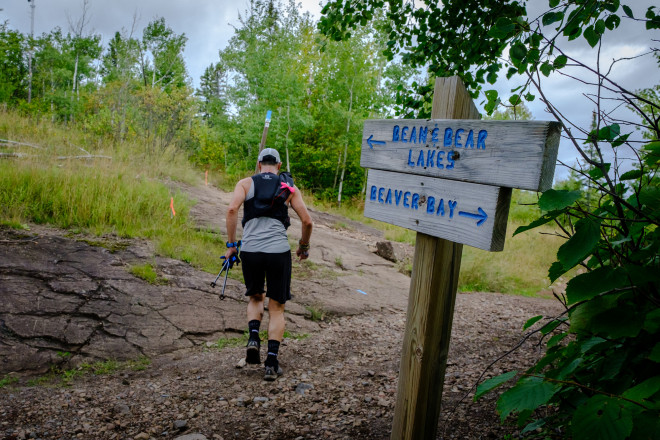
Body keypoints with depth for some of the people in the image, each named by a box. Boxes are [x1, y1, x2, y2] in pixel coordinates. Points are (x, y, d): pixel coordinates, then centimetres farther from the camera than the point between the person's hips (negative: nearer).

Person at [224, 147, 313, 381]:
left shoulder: (246, 183, 10)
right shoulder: (290, 188, 11)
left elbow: (232, 209, -8)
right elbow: (307, 221, 5)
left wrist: (231, 244, -3)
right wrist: (304, 246, 21)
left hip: (250, 250, 1)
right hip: (279, 251, -1)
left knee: (255, 298, 26)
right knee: (277, 308, 12)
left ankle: (254, 337, 3)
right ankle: (272, 361, 5)